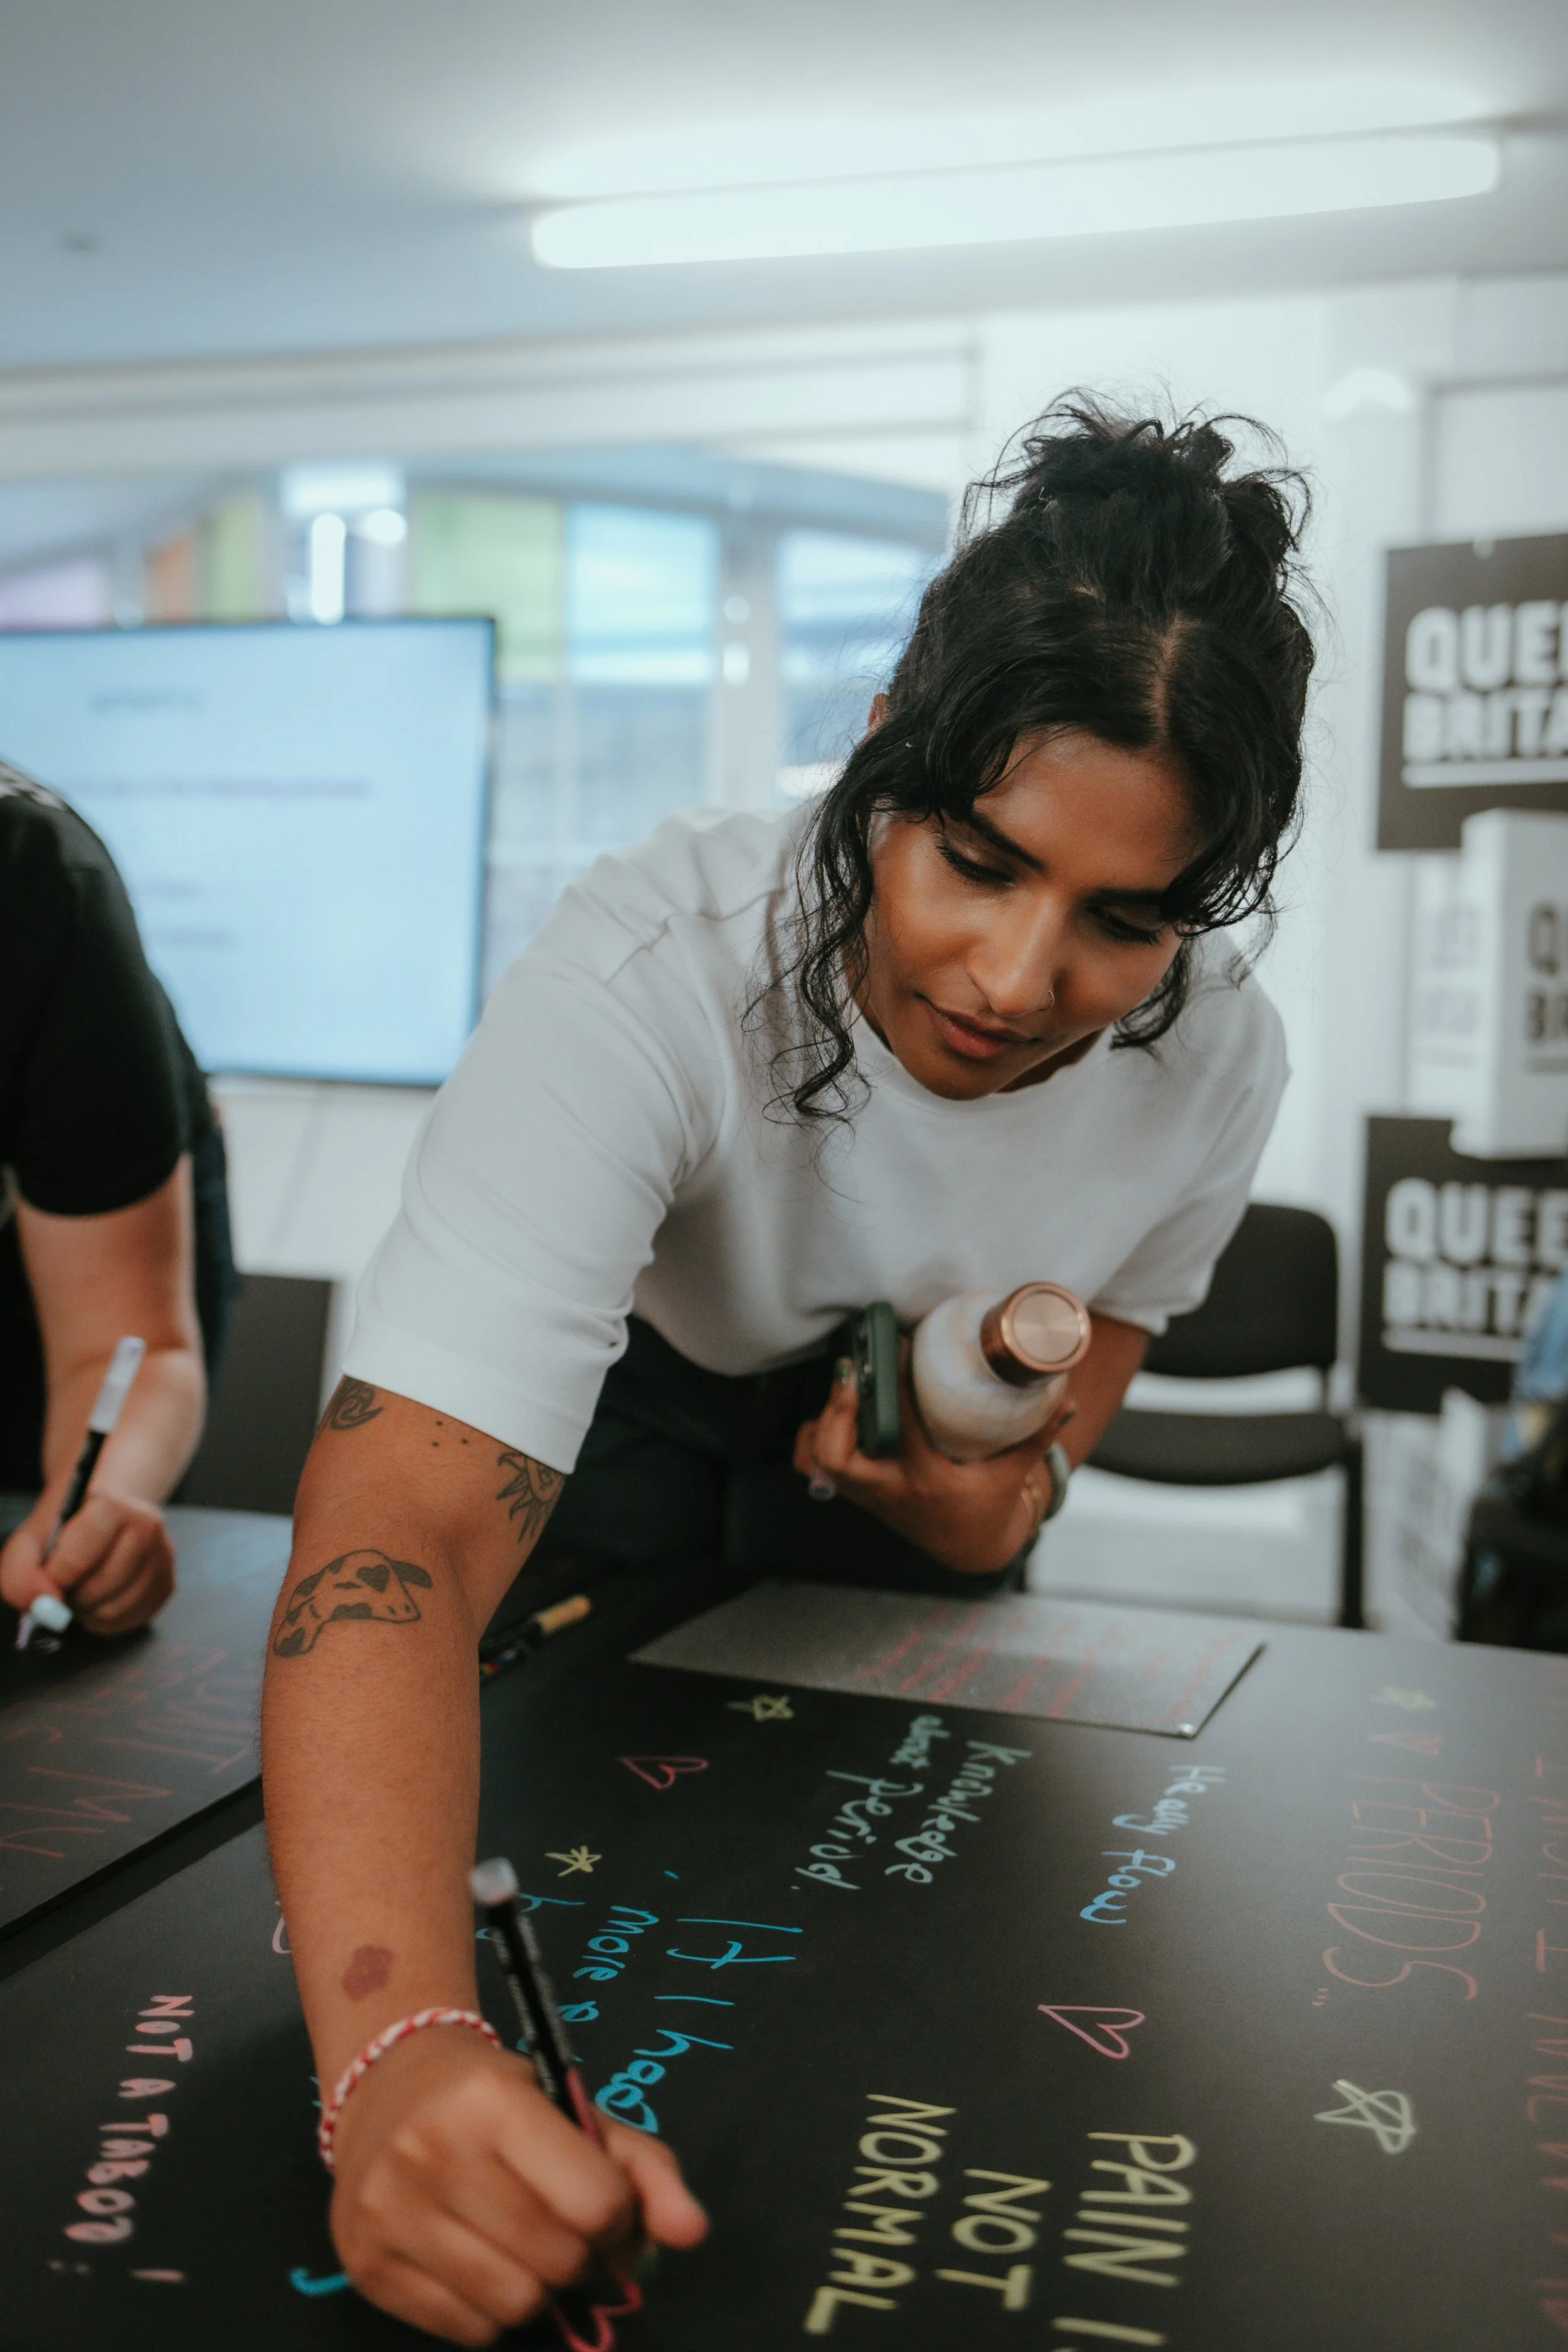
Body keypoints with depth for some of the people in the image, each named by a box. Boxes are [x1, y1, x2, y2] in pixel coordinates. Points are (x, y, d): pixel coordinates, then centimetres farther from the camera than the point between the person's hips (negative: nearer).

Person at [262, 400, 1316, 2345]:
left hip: (895, 1394, 3)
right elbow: (407, 1513, -55)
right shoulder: (647, 981, -46)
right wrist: (397, 2052, -68)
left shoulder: (1216, 1061, -28)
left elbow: (1098, 1312, -7)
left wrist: (998, 1486, -31)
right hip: (623, 1370, -3)